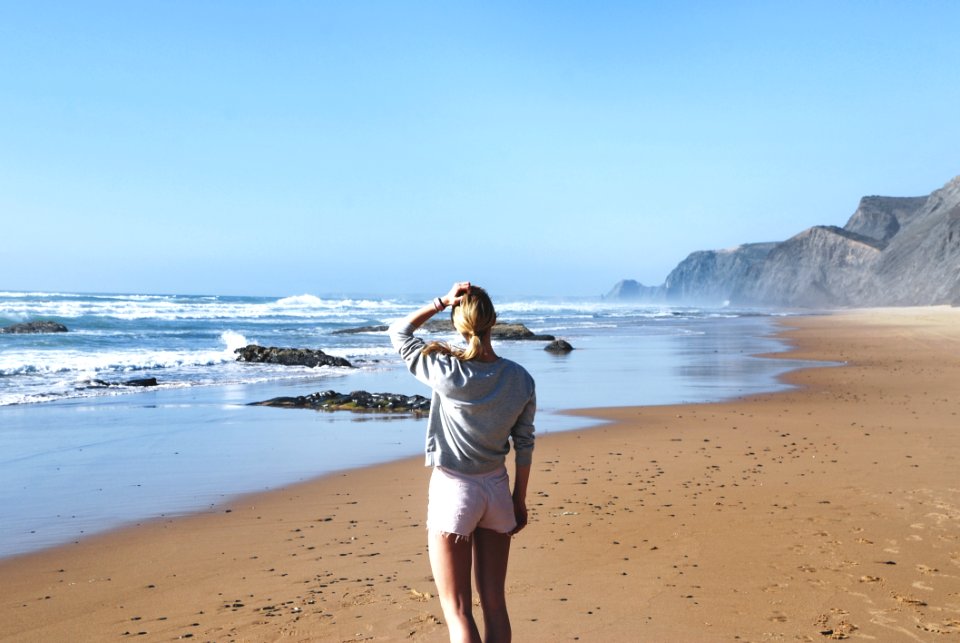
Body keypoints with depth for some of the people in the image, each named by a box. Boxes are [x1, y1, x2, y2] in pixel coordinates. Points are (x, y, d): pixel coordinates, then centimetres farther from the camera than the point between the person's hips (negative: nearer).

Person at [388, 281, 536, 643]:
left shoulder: (447, 372, -18)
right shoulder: (520, 379, -6)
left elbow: (398, 333, -2)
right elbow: (524, 444, 3)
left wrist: (442, 302, -8)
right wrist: (520, 501, 13)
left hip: (453, 491, -4)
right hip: (497, 491, 5)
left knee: (457, 610, 4)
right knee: (495, 604, 15)